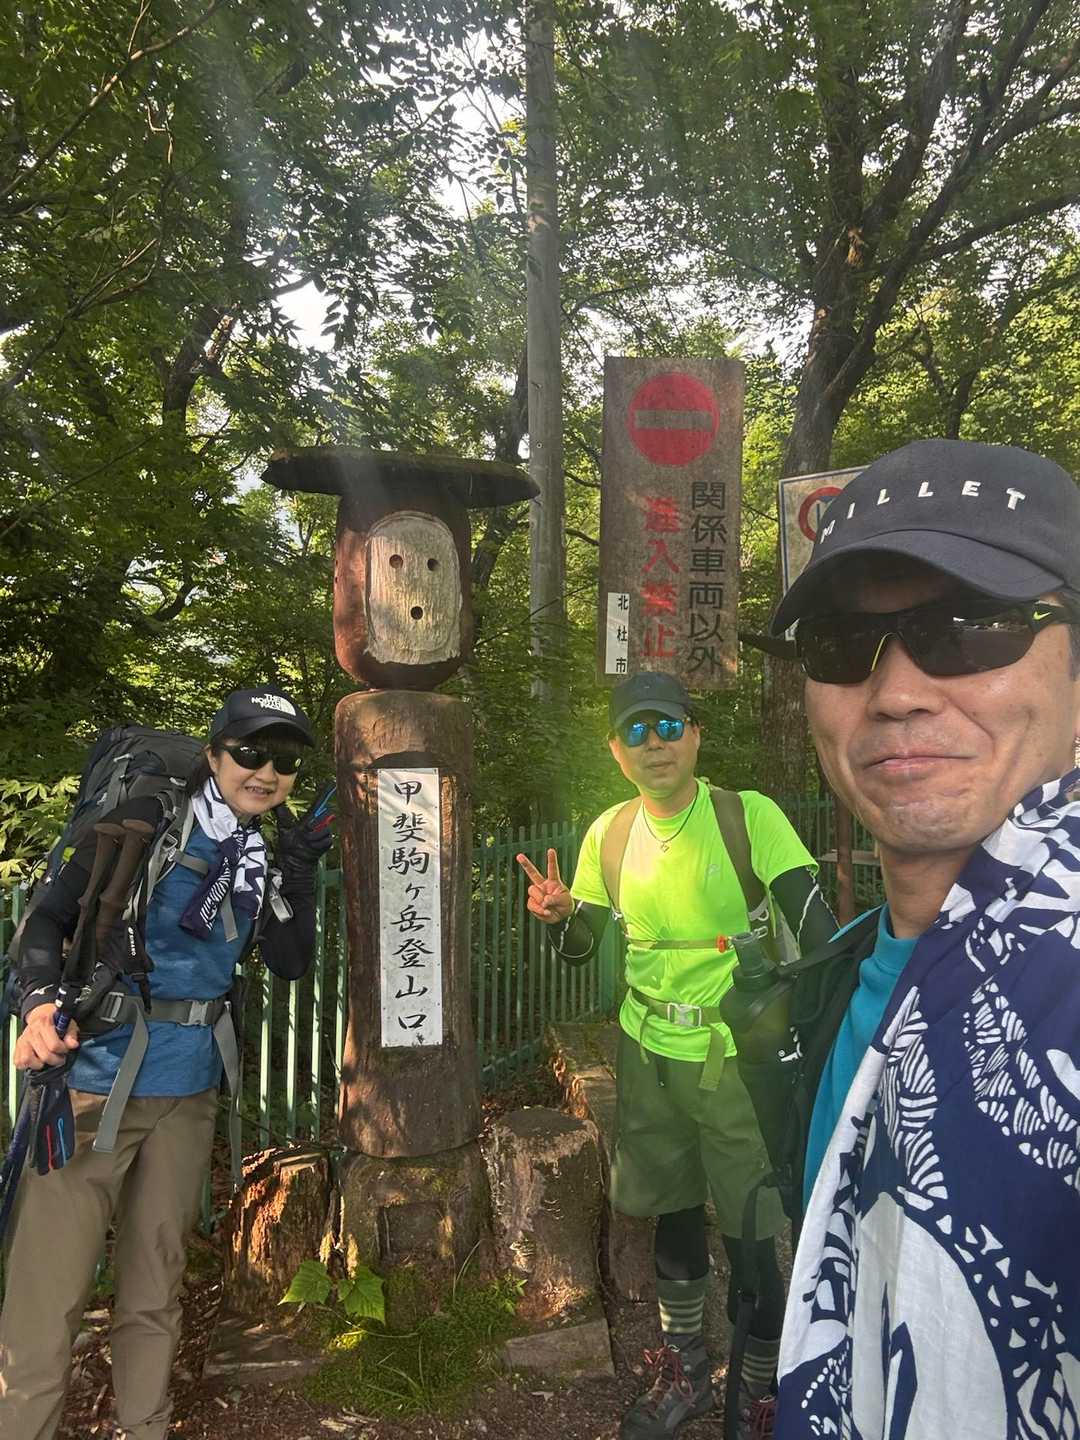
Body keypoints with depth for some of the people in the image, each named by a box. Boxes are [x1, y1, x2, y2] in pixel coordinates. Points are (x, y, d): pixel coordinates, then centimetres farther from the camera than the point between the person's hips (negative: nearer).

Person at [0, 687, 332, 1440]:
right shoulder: (148, 821, -9)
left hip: (190, 1088, 5)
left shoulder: (271, 852, 6)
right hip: (96, 1076, -5)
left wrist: (295, 873, -10)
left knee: (155, 1286, 17)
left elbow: (291, 965, 2)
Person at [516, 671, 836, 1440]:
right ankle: (686, 1370, 44)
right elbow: (584, 947, 8)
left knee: (752, 1233, 5)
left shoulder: (750, 816, -14)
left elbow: (814, 921, -16)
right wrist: (560, 917, -15)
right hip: (649, 1057, 4)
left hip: (738, 1058, -4)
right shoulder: (608, 834, 0)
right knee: (673, 1211, 20)